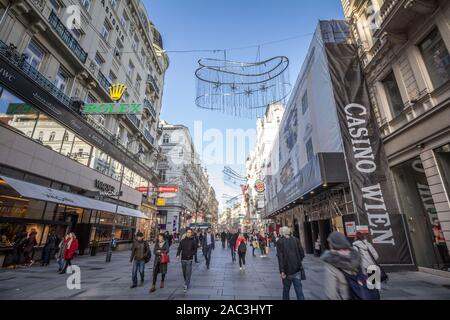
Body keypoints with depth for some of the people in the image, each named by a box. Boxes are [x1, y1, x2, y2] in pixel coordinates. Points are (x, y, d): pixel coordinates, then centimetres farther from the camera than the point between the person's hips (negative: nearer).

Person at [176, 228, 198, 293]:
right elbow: (179, 248, 0)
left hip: (189, 259, -3)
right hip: (183, 259, 3)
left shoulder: (193, 241, -4)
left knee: (188, 273, -6)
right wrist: (178, 255, -16)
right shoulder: (182, 241, 2)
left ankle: (186, 286, 2)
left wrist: (191, 254, -18)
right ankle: (186, 282, 39)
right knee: (184, 272, 16)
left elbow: (195, 249, -3)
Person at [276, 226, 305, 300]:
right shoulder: (296, 240, 1)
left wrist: (282, 271, -13)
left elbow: (280, 257, -14)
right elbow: (302, 253, 2)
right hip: (297, 269, 2)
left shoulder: (280, 241, -8)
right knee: (299, 290, 6)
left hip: (287, 270, -2)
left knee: (286, 289, 15)